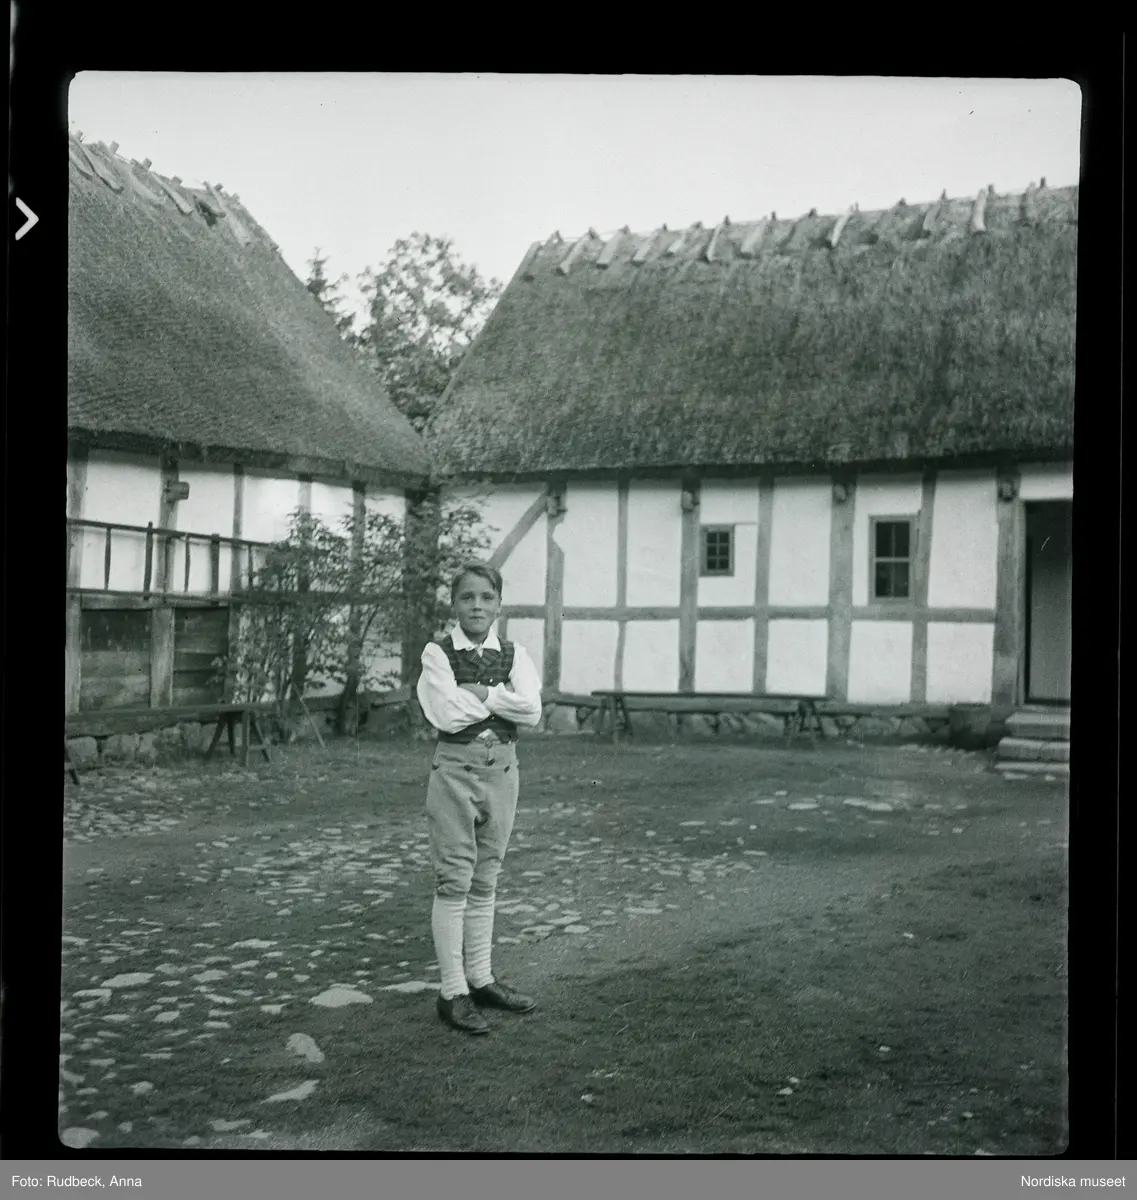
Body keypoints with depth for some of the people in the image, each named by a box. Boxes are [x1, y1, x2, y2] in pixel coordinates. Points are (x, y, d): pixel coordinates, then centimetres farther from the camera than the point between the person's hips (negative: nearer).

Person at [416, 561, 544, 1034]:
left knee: (485, 880, 13)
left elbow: (531, 710, -8)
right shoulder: (438, 653, -3)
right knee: (454, 880, -2)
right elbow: (446, 714, -17)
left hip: (502, 769, 4)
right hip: (455, 768, -4)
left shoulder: (514, 654, 7)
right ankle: (452, 991, 5)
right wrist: (501, 696, -9)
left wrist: (479, 692, -14)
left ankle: (480, 978, 24)